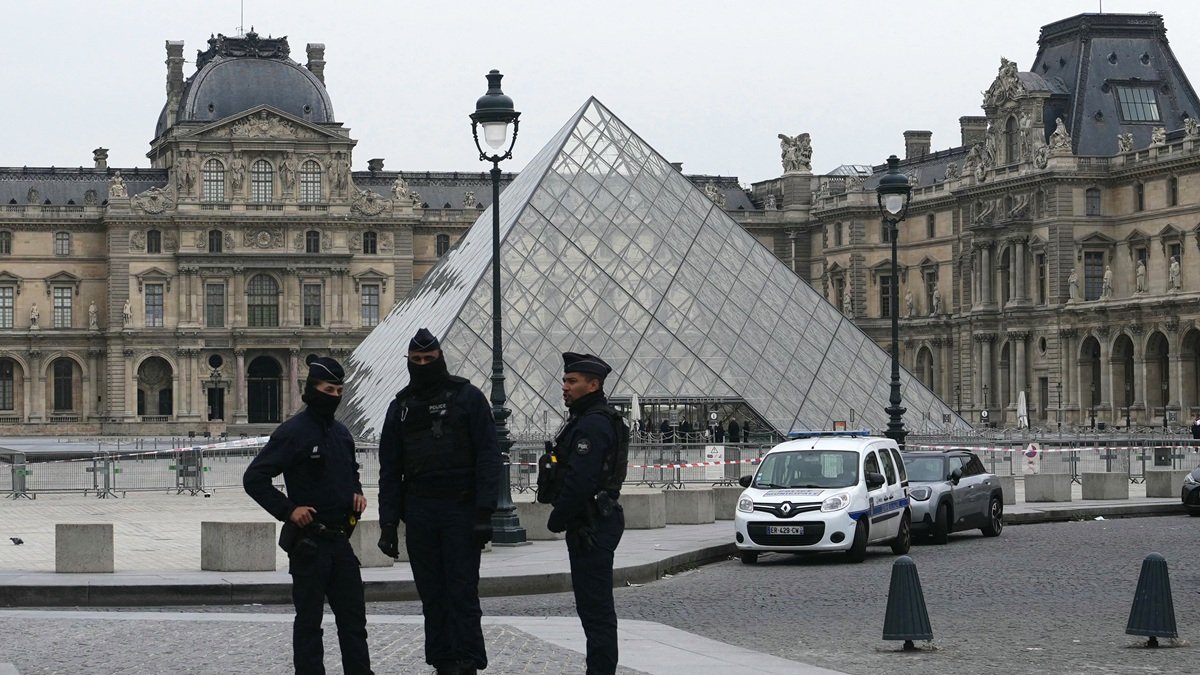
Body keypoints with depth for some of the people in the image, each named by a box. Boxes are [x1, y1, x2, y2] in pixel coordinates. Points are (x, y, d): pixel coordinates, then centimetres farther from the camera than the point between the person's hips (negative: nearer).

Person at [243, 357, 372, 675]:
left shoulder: (341, 433, 14)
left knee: (353, 617, 8)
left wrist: (356, 493, 10)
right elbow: (254, 478, -12)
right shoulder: (293, 432, -9)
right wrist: (288, 509, -17)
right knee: (309, 619, 0)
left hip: (340, 539, 7)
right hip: (308, 540, -7)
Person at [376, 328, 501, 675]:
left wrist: (484, 512, -12)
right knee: (432, 594, 5)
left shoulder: (467, 397, 2)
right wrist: (388, 523, 6)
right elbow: (389, 470, 14)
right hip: (419, 511, 4)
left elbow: (488, 457, -4)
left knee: (462, 591, -6)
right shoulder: (401, 406, 14)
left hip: (461, 509, -4)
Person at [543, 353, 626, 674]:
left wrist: (558, 519, -13)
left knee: (595, 608, -9)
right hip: (592, 524, 11)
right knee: (594, 604, 15)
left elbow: (580, 480, -23)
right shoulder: (587, 420, 18)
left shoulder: (593, 425, -17)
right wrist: (561, 515, 15)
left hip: (591, 527, -11)